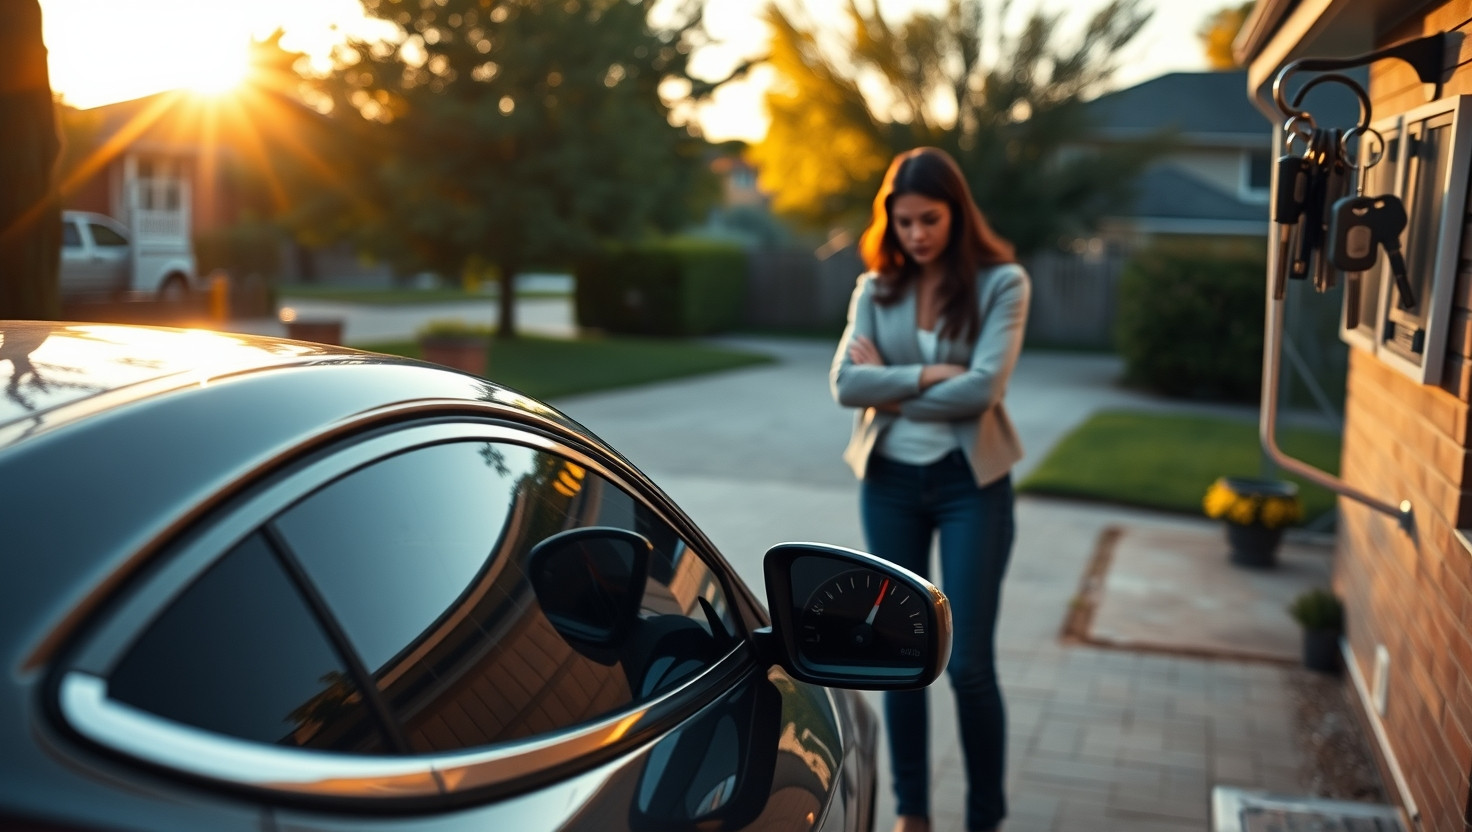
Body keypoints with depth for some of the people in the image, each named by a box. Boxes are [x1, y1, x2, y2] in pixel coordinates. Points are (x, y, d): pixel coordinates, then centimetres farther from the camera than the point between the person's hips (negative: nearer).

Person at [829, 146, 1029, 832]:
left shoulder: (1001, 283, -6)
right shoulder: (876, 288, 4)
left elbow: (981, 388, -17)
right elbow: (844, 382, -8)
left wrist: (889, 388, -9)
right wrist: (926, 376, -17)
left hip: (970, 482, -3)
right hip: (889, 481, 3)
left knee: (969, 665, -2)